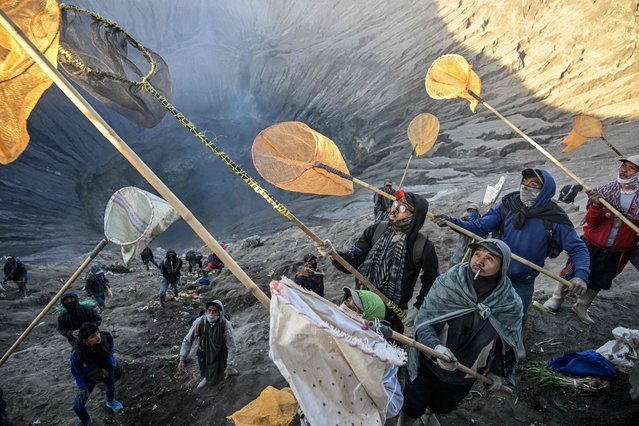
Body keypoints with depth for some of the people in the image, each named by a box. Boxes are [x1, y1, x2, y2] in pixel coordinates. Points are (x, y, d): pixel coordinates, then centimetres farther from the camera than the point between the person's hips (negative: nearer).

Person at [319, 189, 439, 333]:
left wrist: (417, 308, -4)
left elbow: (431, 282, 0)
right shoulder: (375, 231, -6)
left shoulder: (423, 247, -14)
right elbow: (352, 262, -9)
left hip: (392, 316, -3)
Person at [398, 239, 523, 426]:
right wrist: (435, 346, -36)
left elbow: (508, 342, 0)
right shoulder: (447, 282, -26)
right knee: (413, 406, 16)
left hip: (465, 375, 3)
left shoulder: (511, 304, -19)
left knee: (445, 406, 28)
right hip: (429, 365, -2)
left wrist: (498, 372, 7)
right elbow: (423, 319, -20)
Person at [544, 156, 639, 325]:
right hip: (592, 244, -1)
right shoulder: (605, 191, -11)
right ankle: (557, 298, 32)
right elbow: (591, 222, -13)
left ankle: (581, 307, 37)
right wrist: (596, 205, -31)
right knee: (572, 272, 9)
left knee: (598, 282, 16)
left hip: (618, 252, 2)